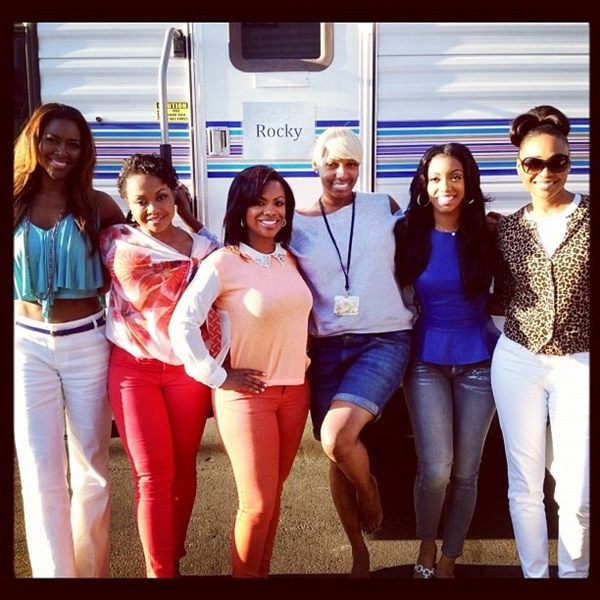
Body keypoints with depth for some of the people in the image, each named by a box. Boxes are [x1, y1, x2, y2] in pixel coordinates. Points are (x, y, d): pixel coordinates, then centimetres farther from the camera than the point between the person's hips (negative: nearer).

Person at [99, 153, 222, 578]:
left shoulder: (205, 250, 0)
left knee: (182, 469, 13)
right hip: (132, 369, -1)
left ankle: (173, 562, 35)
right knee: (153, 476, -1)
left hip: (188, 369, 1)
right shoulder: (115, 242, -1)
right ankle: (160, 572, 16)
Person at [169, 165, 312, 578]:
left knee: (274, 492, 17)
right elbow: (182, 324, -18)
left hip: (295, 390, 6)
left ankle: (263, 571, 36)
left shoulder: (290, 259, 7)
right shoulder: (223, 262, -13)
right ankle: (245, 575, 27)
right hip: (247, 394, -6)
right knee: (258, 502, 2)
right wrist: (218, 377, -15)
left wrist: (304, 359, 10)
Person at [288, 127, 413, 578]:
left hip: (384, 340, -2)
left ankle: (370, 491, 15)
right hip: (326, 347, 3)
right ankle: (359, 552, 35)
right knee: (335, 453, 10)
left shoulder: (385, 206, 2)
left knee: (337, 438, -23)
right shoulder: (297, 226, 2)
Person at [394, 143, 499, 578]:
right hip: (427, 361, -1)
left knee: (466, 471, 9)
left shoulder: (486, 235, -3)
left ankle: (449, 559, 31)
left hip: (478, 362, 1)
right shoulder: (409, 236, -3)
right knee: (435, 469, -6)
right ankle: (427, 548, 24)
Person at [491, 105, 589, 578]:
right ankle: (534, 574, 32)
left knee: (576, 494, 4)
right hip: (516, 363, 2)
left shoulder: (588, 217, -3)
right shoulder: (507, 228, 6)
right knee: (525, 486, 11)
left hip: (579, 366, -2)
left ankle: (574, 573, 31)